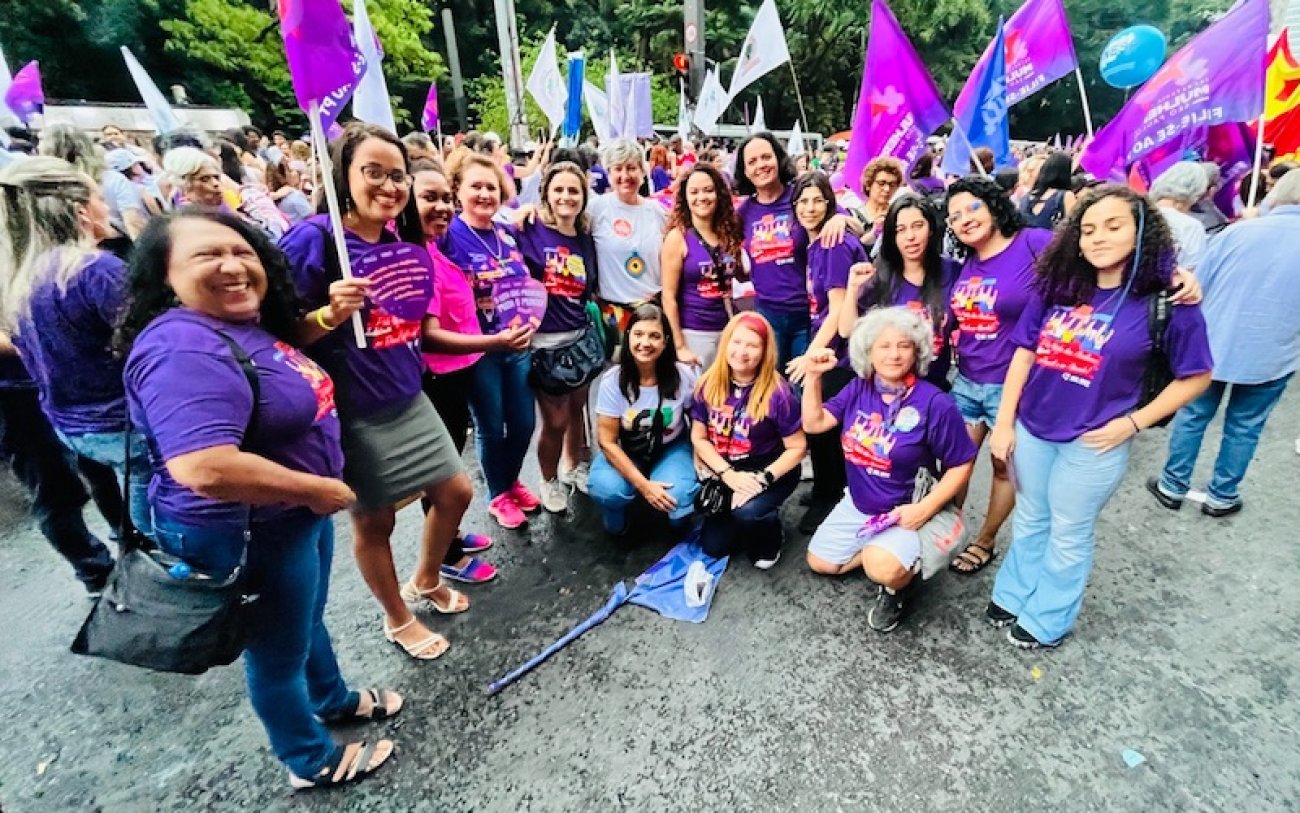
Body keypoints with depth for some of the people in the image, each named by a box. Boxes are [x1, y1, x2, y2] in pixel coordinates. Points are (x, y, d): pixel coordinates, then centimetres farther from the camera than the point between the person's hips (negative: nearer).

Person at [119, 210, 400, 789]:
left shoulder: (251, 326, 3)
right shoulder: (184, 349, -28)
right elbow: (205, 470, -38)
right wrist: (320, 490, -26)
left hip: (299, 512, 9)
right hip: (251, 534, -9)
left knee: (309, 617, 30)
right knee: (279, 650, 15)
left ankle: (333, 700, 57)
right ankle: (311, 761, 41)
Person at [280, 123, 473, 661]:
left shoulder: (404, 240, 6)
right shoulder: (313, 238, -16)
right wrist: (331, 313, -31)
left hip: (408, 400, 7)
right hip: (354, 414, -7)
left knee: (456, 492, 14)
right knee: (374, 519, 11)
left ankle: (425, 582, 41)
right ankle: (398, 620, 36)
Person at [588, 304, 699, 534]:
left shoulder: (683, 376, -18)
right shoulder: (613, 380, -19)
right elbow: (607, 441, -15)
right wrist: (643, 485, -22)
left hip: (670, 449, 0)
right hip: (624, 452, 0)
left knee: (679, 499, -29)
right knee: (607, 490, -31)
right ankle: (616, 520, 7)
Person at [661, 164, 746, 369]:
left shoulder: (729, 233, 6)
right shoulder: (678, 237, -7)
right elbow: (669, 296, -10)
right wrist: (679, 346, -13)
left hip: (729, 330, 5)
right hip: (694, 333, -4)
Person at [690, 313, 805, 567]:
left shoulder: (778, 393, -20)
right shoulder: (708, 385, -9)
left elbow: (797, 448, -14)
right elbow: (699, 438, -4)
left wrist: (763, 478, -26)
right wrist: (729, 475, -16)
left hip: (772, 471, -4)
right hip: (727, 472, 4)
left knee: (747, 512, -34)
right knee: (713, 546, 1)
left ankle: (770, 540, 3)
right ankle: (752, 523, 31)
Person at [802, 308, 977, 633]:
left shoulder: (935, 403, -20)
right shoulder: (859, 389, -5)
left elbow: (962, 464, -14)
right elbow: (814, 423, -4)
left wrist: (925, 508, -23)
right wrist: (813, 376, -14)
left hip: (910, 511, -6)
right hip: (859, 505, 6)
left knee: (883, 567, -32)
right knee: (818, 562, 11)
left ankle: (902, 583, 5)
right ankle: (890, 556, 24)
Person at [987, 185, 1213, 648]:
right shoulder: (1057, 287, -2)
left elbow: (1195, 376, -2)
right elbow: (1024, 353, 0)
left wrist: (1132, 423, -11)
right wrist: (1004, 423, -3)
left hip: (1093, 443, -3)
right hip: (1032, 430, 3)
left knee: (1069, 535, 14)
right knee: (1029, 521, 20)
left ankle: (1046, 620, 32)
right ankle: (1013, 596, 38)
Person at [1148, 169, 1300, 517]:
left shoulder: (1238, 230, -8)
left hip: (1212, 344, 0)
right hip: (1272, 355, 1)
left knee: (1192, 415, 12)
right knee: (1244, 426, 14)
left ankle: (1173, 486, 20)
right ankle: (1221, 497, 25)